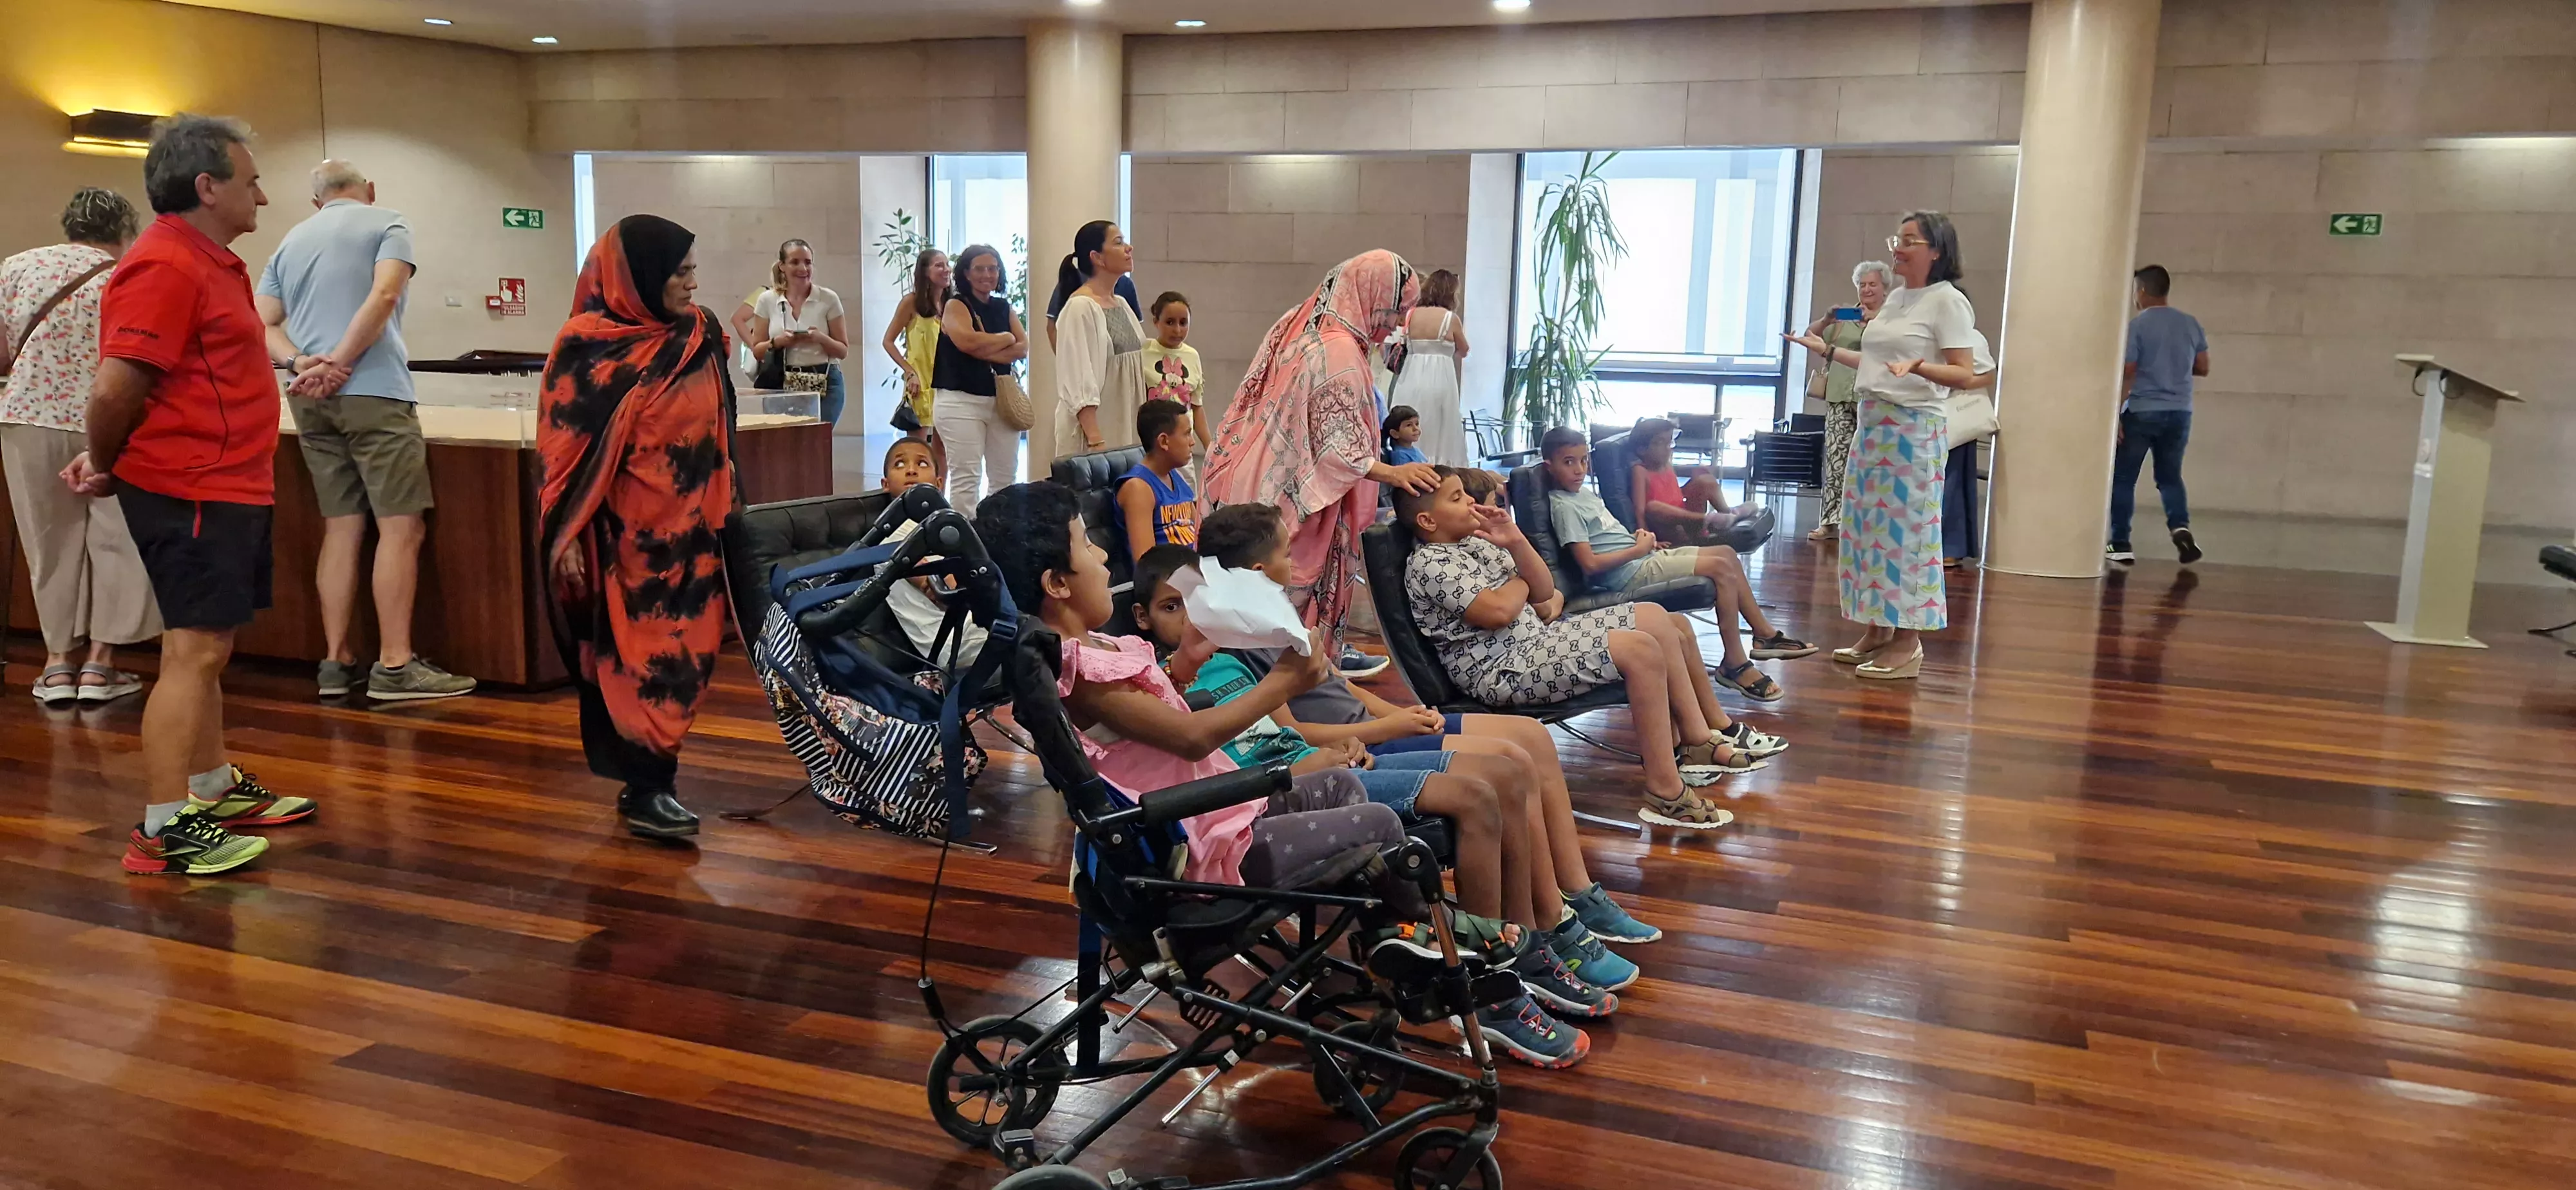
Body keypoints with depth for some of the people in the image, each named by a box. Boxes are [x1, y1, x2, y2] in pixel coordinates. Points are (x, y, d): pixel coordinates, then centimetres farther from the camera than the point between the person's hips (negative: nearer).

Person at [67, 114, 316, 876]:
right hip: (191, 493, -10)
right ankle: (165, 830, -3)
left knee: (207, 647, 17)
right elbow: (115, 387, -22)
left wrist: (108, 459, 11)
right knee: (194, 651, -8)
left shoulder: (208, 263, 16)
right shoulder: (166, 267, -17)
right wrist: (106, 465, -5)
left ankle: (215, 790, 29)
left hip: (226, 488, 10)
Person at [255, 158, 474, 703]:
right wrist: (338, 364, -12)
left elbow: (262, 326, 10)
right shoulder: (388, 224, 4)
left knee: (341, 526, 8)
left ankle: (336, 662, 8)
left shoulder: (290, 243, 21)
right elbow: (384, 296, -13)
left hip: (311, 400, 6)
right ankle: (395, 667, -11)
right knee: (400, 526, -6)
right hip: (373, 392, -6)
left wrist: (301, 362, -7)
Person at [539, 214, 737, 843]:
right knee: (637, 657, 0)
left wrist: (726, 512, 13)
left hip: (690, 529, 5)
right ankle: (645, 789, 7)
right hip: (625, 532, -5)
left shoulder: (701, 337, 6)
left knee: (682, 654, 7)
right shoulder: (588, 348, -9)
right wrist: (568, 537, -13)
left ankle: (647, 775, 19)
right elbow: (566, 446, -9)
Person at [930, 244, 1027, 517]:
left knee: (1006, 478, 8)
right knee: (966, 479, -7)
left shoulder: (1004, 308, 15)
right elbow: (967, 341, -20)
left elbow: (1023, 348, 2)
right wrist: (1006, 339, -4)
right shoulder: (956, 305, 0)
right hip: (961, 401, -6)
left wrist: (988, 353, -14)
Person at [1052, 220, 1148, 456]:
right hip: (1093, 430, -8)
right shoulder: (1080, 308, -12)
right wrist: (1095, 440, -23)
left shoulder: (1121, 305, 13)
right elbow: (1079, 383, -17)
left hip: (1124, 427, 8)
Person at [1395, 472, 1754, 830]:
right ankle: (1665, 791, -22)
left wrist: (1516, 543, -5)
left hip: (1539, 638, 10)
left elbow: (1544, 592, 12)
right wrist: (1521, 581, -1)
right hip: (1503, 670, -10)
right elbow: (1497, 612, -23)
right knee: (1640, 650, -23)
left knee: (1658, 620, 3)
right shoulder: (1428, 563, -11)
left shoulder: (1476, 543, 16)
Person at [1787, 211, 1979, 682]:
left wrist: (1917, 366, -32)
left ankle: (1908, 643, 0)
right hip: (1871, 422, 9)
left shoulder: (1947, 301, -9)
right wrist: (1827, 350, 23)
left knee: (1903, 529, -6)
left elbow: (1965, 374, -15)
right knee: (1867, 526, 10)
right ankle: (1878, 629, 19)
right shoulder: (1895, 299, 15)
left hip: (1912, 428, -8)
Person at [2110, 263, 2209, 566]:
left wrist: (2114, 416, -10)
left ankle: (2121, 545, 5)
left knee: (2122, 478, 6)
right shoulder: (2191, 324, 7)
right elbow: (2203, 368, 12)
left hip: (2141, 412, -5)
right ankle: (2181, 527, -7)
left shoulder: (2136, 325, -8)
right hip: (2179, 413, 5)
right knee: (2170, 476, 17)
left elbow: (2126, 374, -12)